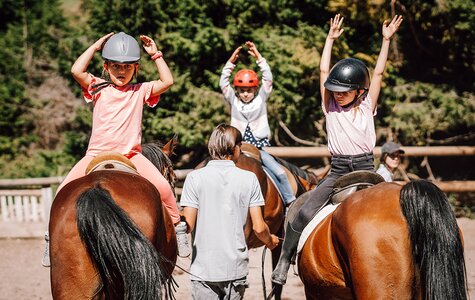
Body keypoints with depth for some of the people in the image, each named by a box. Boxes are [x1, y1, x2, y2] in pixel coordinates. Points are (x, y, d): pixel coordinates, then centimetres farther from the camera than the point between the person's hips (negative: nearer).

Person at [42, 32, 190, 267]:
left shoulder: (140, 91, 10)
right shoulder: (99, 89, 6)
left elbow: (167, 82, -1)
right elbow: (77, 71, -10)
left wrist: (156, 55, 3)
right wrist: (95, 47, -2)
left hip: (131, 155, 0)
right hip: (97, 154, 0)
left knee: (162, 186, -21)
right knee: (65, 191, -15)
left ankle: (178, 226, 0)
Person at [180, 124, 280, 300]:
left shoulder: (195, 178, -5)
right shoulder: (249, 178, -2)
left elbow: (188, 224, -9)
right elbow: (259, 227, -2)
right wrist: (270, 241, 20)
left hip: (203, 268, -1)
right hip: (236, 268, 1)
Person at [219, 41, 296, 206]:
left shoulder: (261, 99, 6)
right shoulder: (233, 101, 7)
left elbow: (268, 79, -3)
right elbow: (223, 83, -2)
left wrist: (259, 58, -12)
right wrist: (231, 62, -11)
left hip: (260, 147, 0)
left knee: (280, 173, -12)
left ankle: (292, 203, -1)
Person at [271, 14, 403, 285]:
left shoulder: (367, 107, 5)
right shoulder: (330, 106, 7)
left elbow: (379, 73, 3)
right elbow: (324, 71, 7)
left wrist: (386, 40, 1)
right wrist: (331, 39, 11)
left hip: (365, 168, 0)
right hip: (338, 170, 0)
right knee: (305, 214, -15)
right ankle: (284, 261, -6)